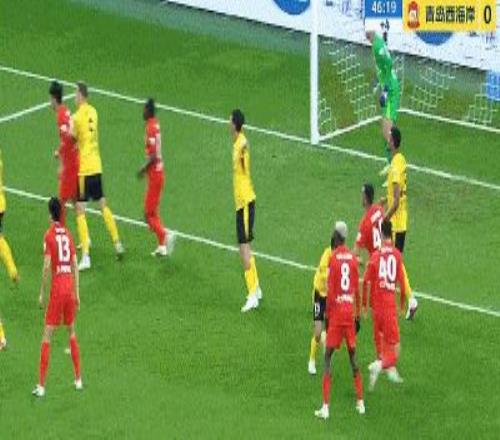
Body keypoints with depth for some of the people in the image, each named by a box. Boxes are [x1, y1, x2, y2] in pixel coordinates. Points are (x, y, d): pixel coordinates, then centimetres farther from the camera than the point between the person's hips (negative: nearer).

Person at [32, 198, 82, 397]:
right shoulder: (68, 234, 10)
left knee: (47, 335, -4)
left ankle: (41, 385, -8)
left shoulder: (49, 235, -6)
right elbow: (75, 265, 11)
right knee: (71, 331, 20)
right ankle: (78, 379, 22)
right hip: (70, 287, 5)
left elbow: (47, 265, -12)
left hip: (57, 288, -5)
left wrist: (42, 292, -5)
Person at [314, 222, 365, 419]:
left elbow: (330, 290, -11)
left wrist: (327, 315, -3)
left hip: (336, 310, -5)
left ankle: (326, 406, -11)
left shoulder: (333, 258, -9)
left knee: (328, 355, -4)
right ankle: (360, 402, 19)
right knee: (353, 355, 16)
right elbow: (357, 289, 11)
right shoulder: (353, 258, 6)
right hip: (350, 310, 5)